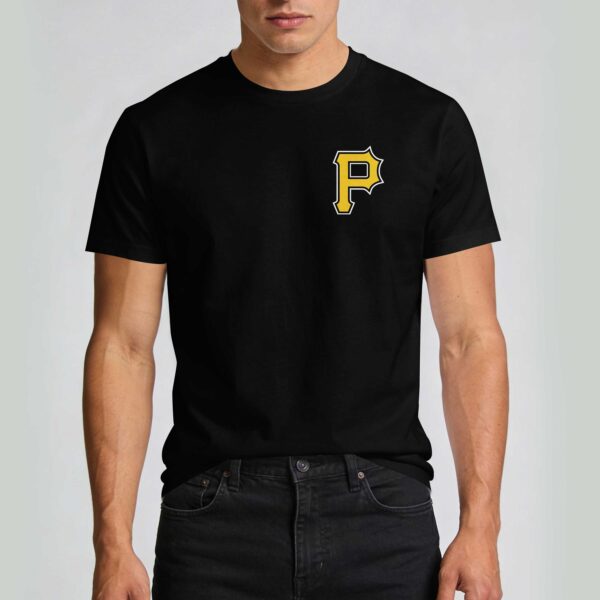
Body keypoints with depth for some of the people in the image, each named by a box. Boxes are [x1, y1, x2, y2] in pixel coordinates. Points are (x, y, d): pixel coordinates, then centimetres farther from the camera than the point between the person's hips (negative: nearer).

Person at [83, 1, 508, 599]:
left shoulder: (429, 124, 1)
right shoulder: (155, 134, 1)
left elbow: (470, 337, 1)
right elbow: (123, 345, 0)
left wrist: (480, 526, -6)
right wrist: (112, 542, -5)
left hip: (383, 513, 0)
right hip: (213, 524, 0)